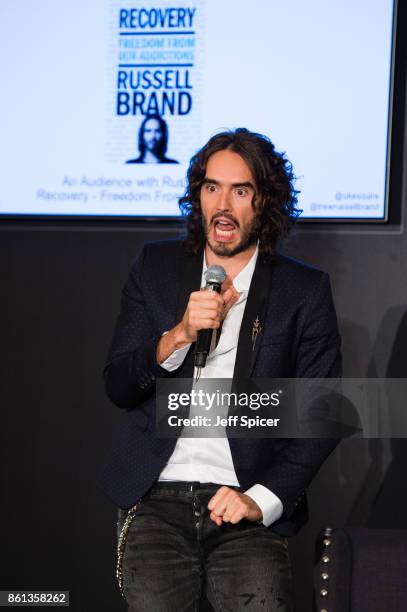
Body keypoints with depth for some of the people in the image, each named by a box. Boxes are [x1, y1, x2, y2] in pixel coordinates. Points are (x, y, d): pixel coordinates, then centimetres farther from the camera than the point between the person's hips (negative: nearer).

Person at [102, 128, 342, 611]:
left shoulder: (305, 290, 6)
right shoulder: (156, 267, 12)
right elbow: (118, 387, 8)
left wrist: (262, 499, -11)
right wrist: (178, 336, -11)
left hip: (244, 506, -1)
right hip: (156, 498, 1)